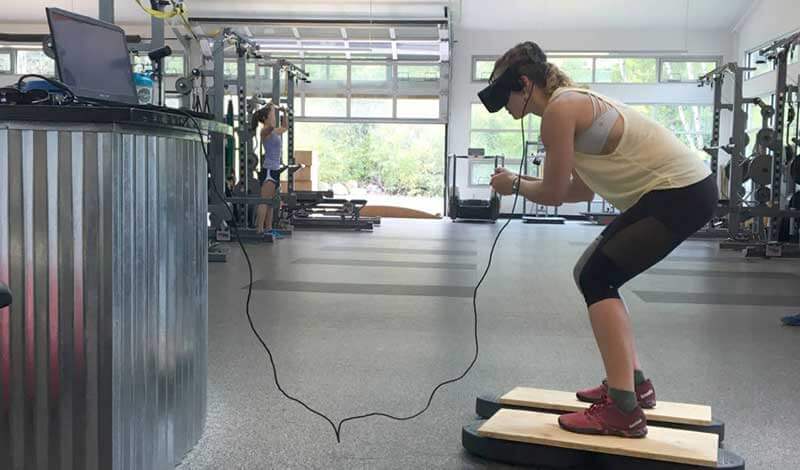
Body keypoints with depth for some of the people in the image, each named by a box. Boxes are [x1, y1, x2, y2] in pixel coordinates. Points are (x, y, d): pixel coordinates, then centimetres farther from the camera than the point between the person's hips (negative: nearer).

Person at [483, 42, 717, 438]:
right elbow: (581, 188, 19)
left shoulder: (559, 109, -15)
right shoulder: (571, 102, 16)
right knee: (592, 273, 14)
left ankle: (623, 409, -11)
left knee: (596, 278, -10)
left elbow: (553, 193, -10)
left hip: (681, 193, -10)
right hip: (678, 188, 10)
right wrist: (521, 183, 16)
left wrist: (515, 185, 8)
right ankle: (633, 381, 21)